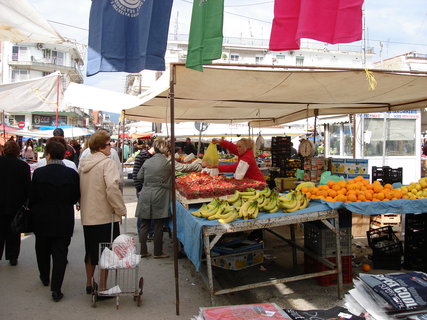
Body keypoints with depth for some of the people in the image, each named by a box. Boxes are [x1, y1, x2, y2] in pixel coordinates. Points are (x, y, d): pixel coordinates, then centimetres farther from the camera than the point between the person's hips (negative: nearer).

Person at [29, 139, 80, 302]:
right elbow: (76, 197, -2)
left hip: (42, 220, 1)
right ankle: (56, 289, 0)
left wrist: (36, 210, 15)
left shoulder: (39, 173, -12)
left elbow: (32, 198, -5)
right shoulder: (72, 174, -10)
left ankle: (45, 278, 41)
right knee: (60, 253, 4)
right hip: (64, 220, 0)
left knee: (43, 250, 22)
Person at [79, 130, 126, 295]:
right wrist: (121, 210, -15)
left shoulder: (83, 163, 8)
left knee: (91, 251, 20)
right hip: (106, 215, -7)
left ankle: (89, 284, 34)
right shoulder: (107, 163, -15)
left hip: (87, 216, 7)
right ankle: (102, 288, 11)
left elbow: (79, 188, 14)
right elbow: (112, 188, -24)